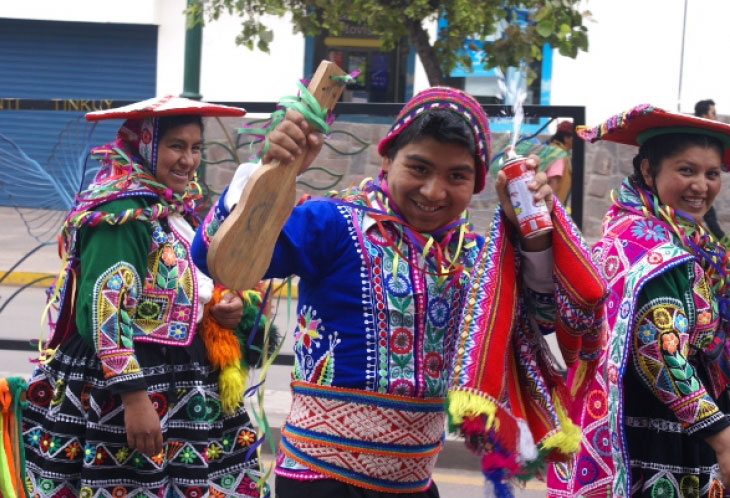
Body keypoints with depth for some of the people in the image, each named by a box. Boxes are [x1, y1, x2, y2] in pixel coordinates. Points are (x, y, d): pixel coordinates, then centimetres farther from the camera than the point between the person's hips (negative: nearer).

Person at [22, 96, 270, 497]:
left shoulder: (179, 208, 13)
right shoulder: (124, 212, -15)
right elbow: (104, 308, -22)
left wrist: (227, 307, 4)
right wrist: (134, 398, -26)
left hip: (181, 390, 9)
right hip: (118, 395, -9)